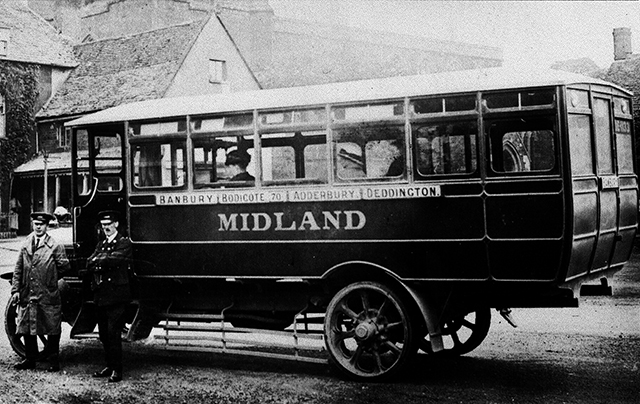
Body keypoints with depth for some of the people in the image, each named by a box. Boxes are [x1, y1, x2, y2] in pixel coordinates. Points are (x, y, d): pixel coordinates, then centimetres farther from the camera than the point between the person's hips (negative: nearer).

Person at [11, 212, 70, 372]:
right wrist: (15, 290, 2)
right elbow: (18, 269, 8)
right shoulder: (26, 245, 8)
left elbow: (65, 266, -3)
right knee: (27, 328, 11)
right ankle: (30, 360, 25)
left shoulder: (55, 247, -4)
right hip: (27, 295, 4)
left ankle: (54, 361, 15)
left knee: (52, 330, 3)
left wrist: (50, 278, 4)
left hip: (48, 296, -4)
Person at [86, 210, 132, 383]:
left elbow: (113, 260, -19)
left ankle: (117, 370, -4)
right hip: (101, 295, 7)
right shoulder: (101, 244, 20)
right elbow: (89, 264, 6)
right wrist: (102, 262, -12)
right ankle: (110, 366, 21)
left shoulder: (124, 243, -2)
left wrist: (97, 260, -4)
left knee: (113, 334, -8)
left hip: (116, 295, -7)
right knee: (104, 334, 11)